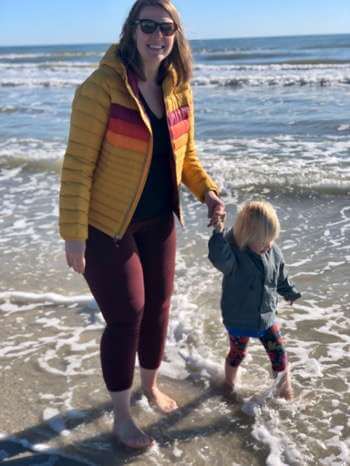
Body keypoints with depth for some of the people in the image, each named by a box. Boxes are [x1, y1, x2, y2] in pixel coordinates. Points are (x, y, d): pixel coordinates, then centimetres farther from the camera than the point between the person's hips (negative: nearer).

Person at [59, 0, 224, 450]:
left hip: (158, 221, 6)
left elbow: (185, 154, 12)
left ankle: (150, 385, 44)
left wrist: (207, 191, -4)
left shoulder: (178, 89, 0)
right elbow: (77, 164, -19)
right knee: (126, 316, 0)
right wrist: (73, 234, -21)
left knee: (157, 306, 16)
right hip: (108, 225, -6)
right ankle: (121, 415, 24)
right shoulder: (102, 86, -19)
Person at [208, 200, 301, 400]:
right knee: (237, 354, 17)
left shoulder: (274, 252, -9)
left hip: (267, 316, 4)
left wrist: (290, 292, 24)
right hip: (239, 320, -3)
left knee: (279, 352, 9)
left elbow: (281, 277, 11)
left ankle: (285, 387, 32)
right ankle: (230, 383, 45)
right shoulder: (234, 253, -25)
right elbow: (220, 259, -50)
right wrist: (219, 233, -59)